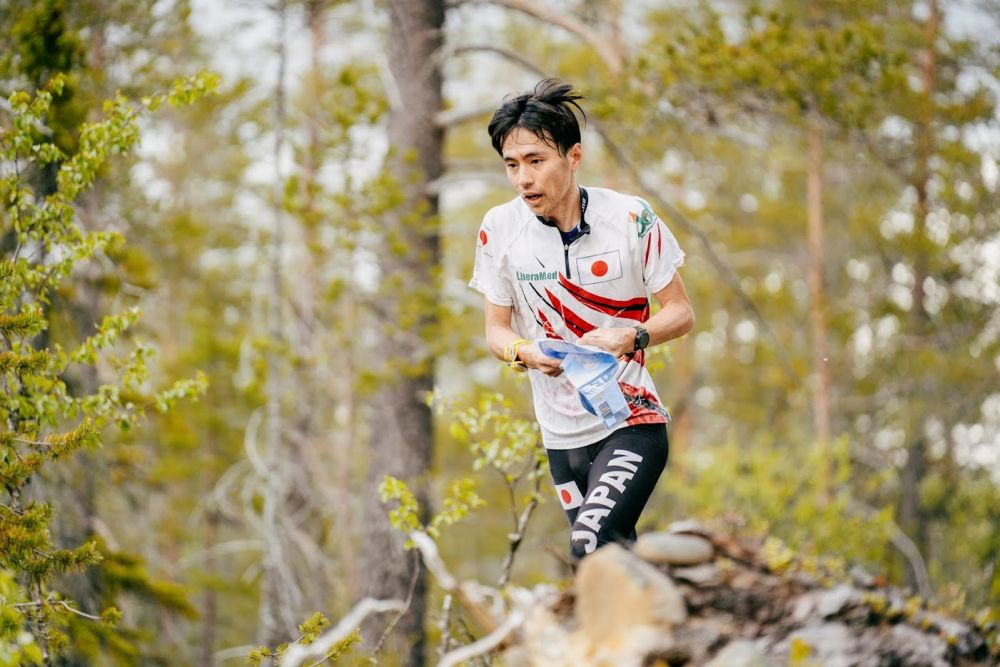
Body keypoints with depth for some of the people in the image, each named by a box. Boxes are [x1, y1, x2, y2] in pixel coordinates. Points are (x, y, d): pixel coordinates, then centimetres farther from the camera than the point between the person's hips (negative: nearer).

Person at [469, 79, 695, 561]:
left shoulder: (629, 218, -10)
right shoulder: (500, 228, -3)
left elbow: (681, 312, -2)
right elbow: (496, 329, 6)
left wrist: (631, 337, -23)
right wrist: (526, 352, -17)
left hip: (633, 420, -4)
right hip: (562, 437, 4)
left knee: (592, 546, -25)